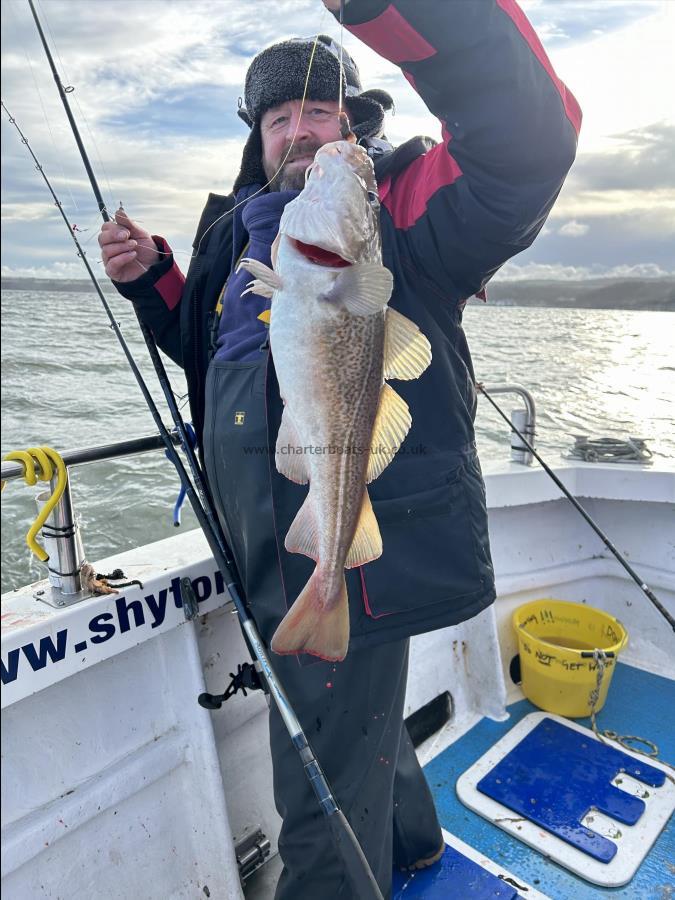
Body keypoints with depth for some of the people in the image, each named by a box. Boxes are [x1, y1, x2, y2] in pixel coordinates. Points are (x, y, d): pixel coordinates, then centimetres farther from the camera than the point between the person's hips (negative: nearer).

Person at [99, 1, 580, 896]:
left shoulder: (398, 206, -7)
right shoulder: (245, 236, 14)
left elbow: (526, 142, -26)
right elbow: (205, 347, 26)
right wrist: (152, 278, 9)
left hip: (361, 562, -8)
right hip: (276, 557, 9)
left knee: (327, 805, 6)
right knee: (358, 723, 31)